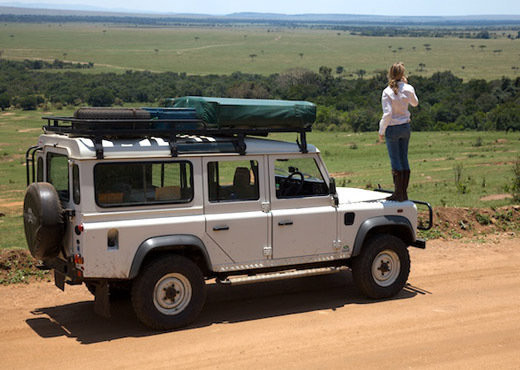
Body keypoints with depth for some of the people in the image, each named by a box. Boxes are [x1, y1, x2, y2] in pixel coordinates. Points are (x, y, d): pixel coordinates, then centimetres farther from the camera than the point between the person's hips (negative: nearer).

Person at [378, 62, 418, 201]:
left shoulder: (387, 92, -16)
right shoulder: (408, 89, -2)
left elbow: (387, 114, -19)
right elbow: (415, 103, 18)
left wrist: (381, 131, -9)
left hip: (392, 128, -5)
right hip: (405, 127, 5)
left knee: (395, 161, 1)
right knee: (404, 160, 12)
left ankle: (398, 194, 4)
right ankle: (404, 193, 18)